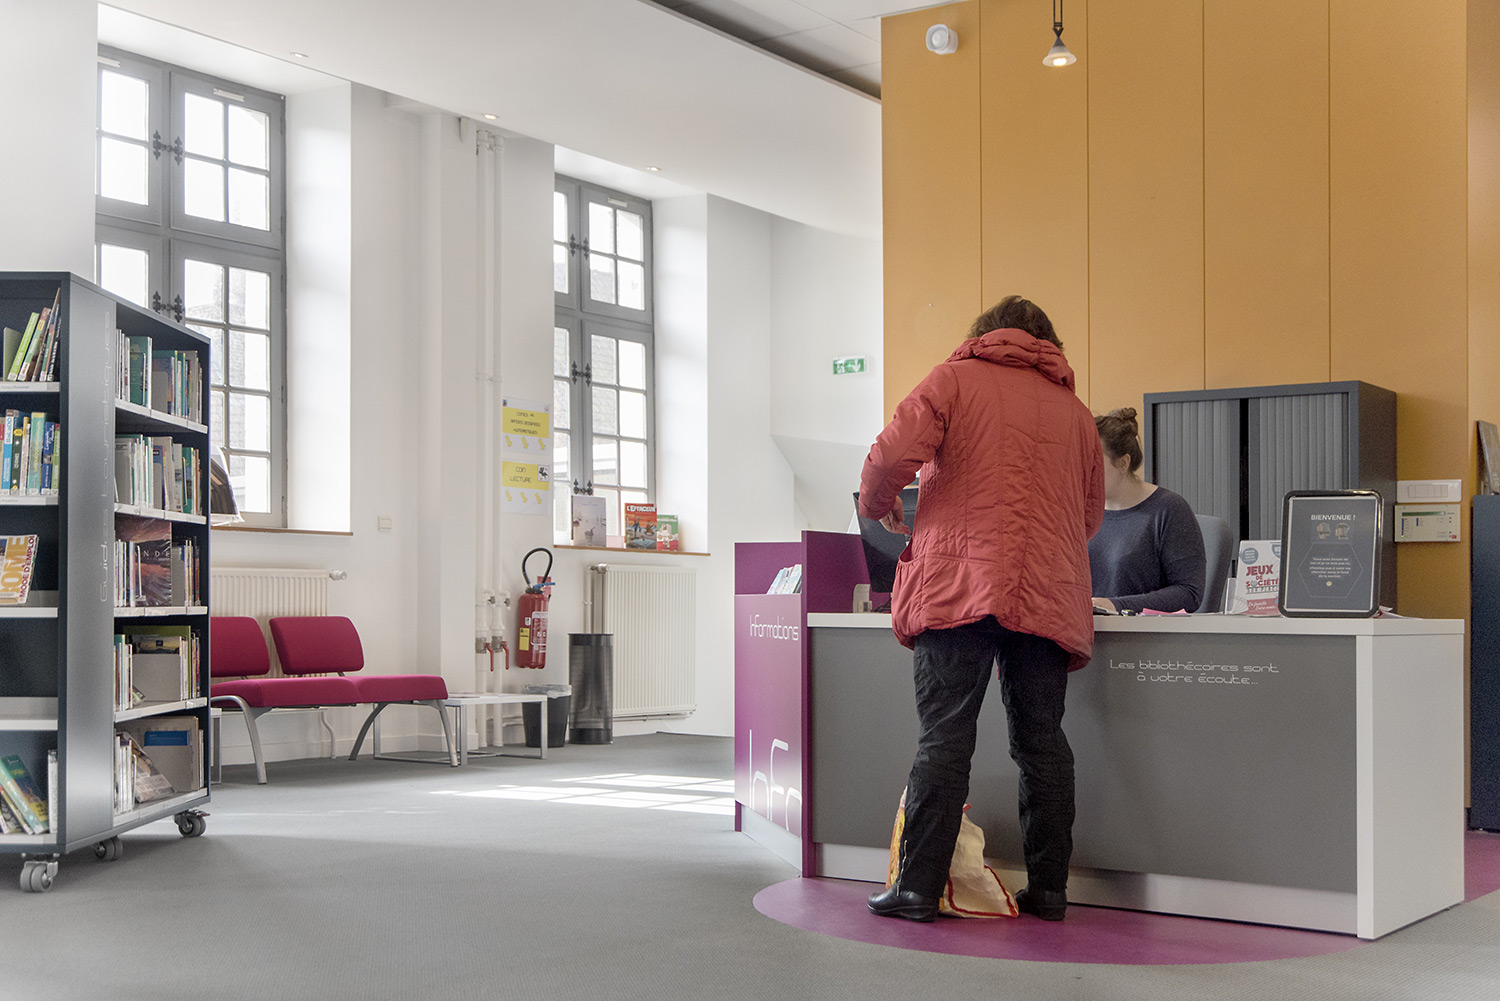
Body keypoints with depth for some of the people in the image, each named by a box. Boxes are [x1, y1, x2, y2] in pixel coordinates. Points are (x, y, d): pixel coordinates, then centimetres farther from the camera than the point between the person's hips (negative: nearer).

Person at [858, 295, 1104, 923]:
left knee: (944, 739, -4)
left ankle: (918, 887, -4)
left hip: (959, 583, -3)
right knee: (1042, 742, 8)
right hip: (1049, 594, 4)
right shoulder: (1074, 410, 19)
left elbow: (894, 453, -6)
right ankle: (1048, 889, 10)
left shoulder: (955, 379, 8)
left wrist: (877, 504, 13)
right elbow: (1091, 514, 23)